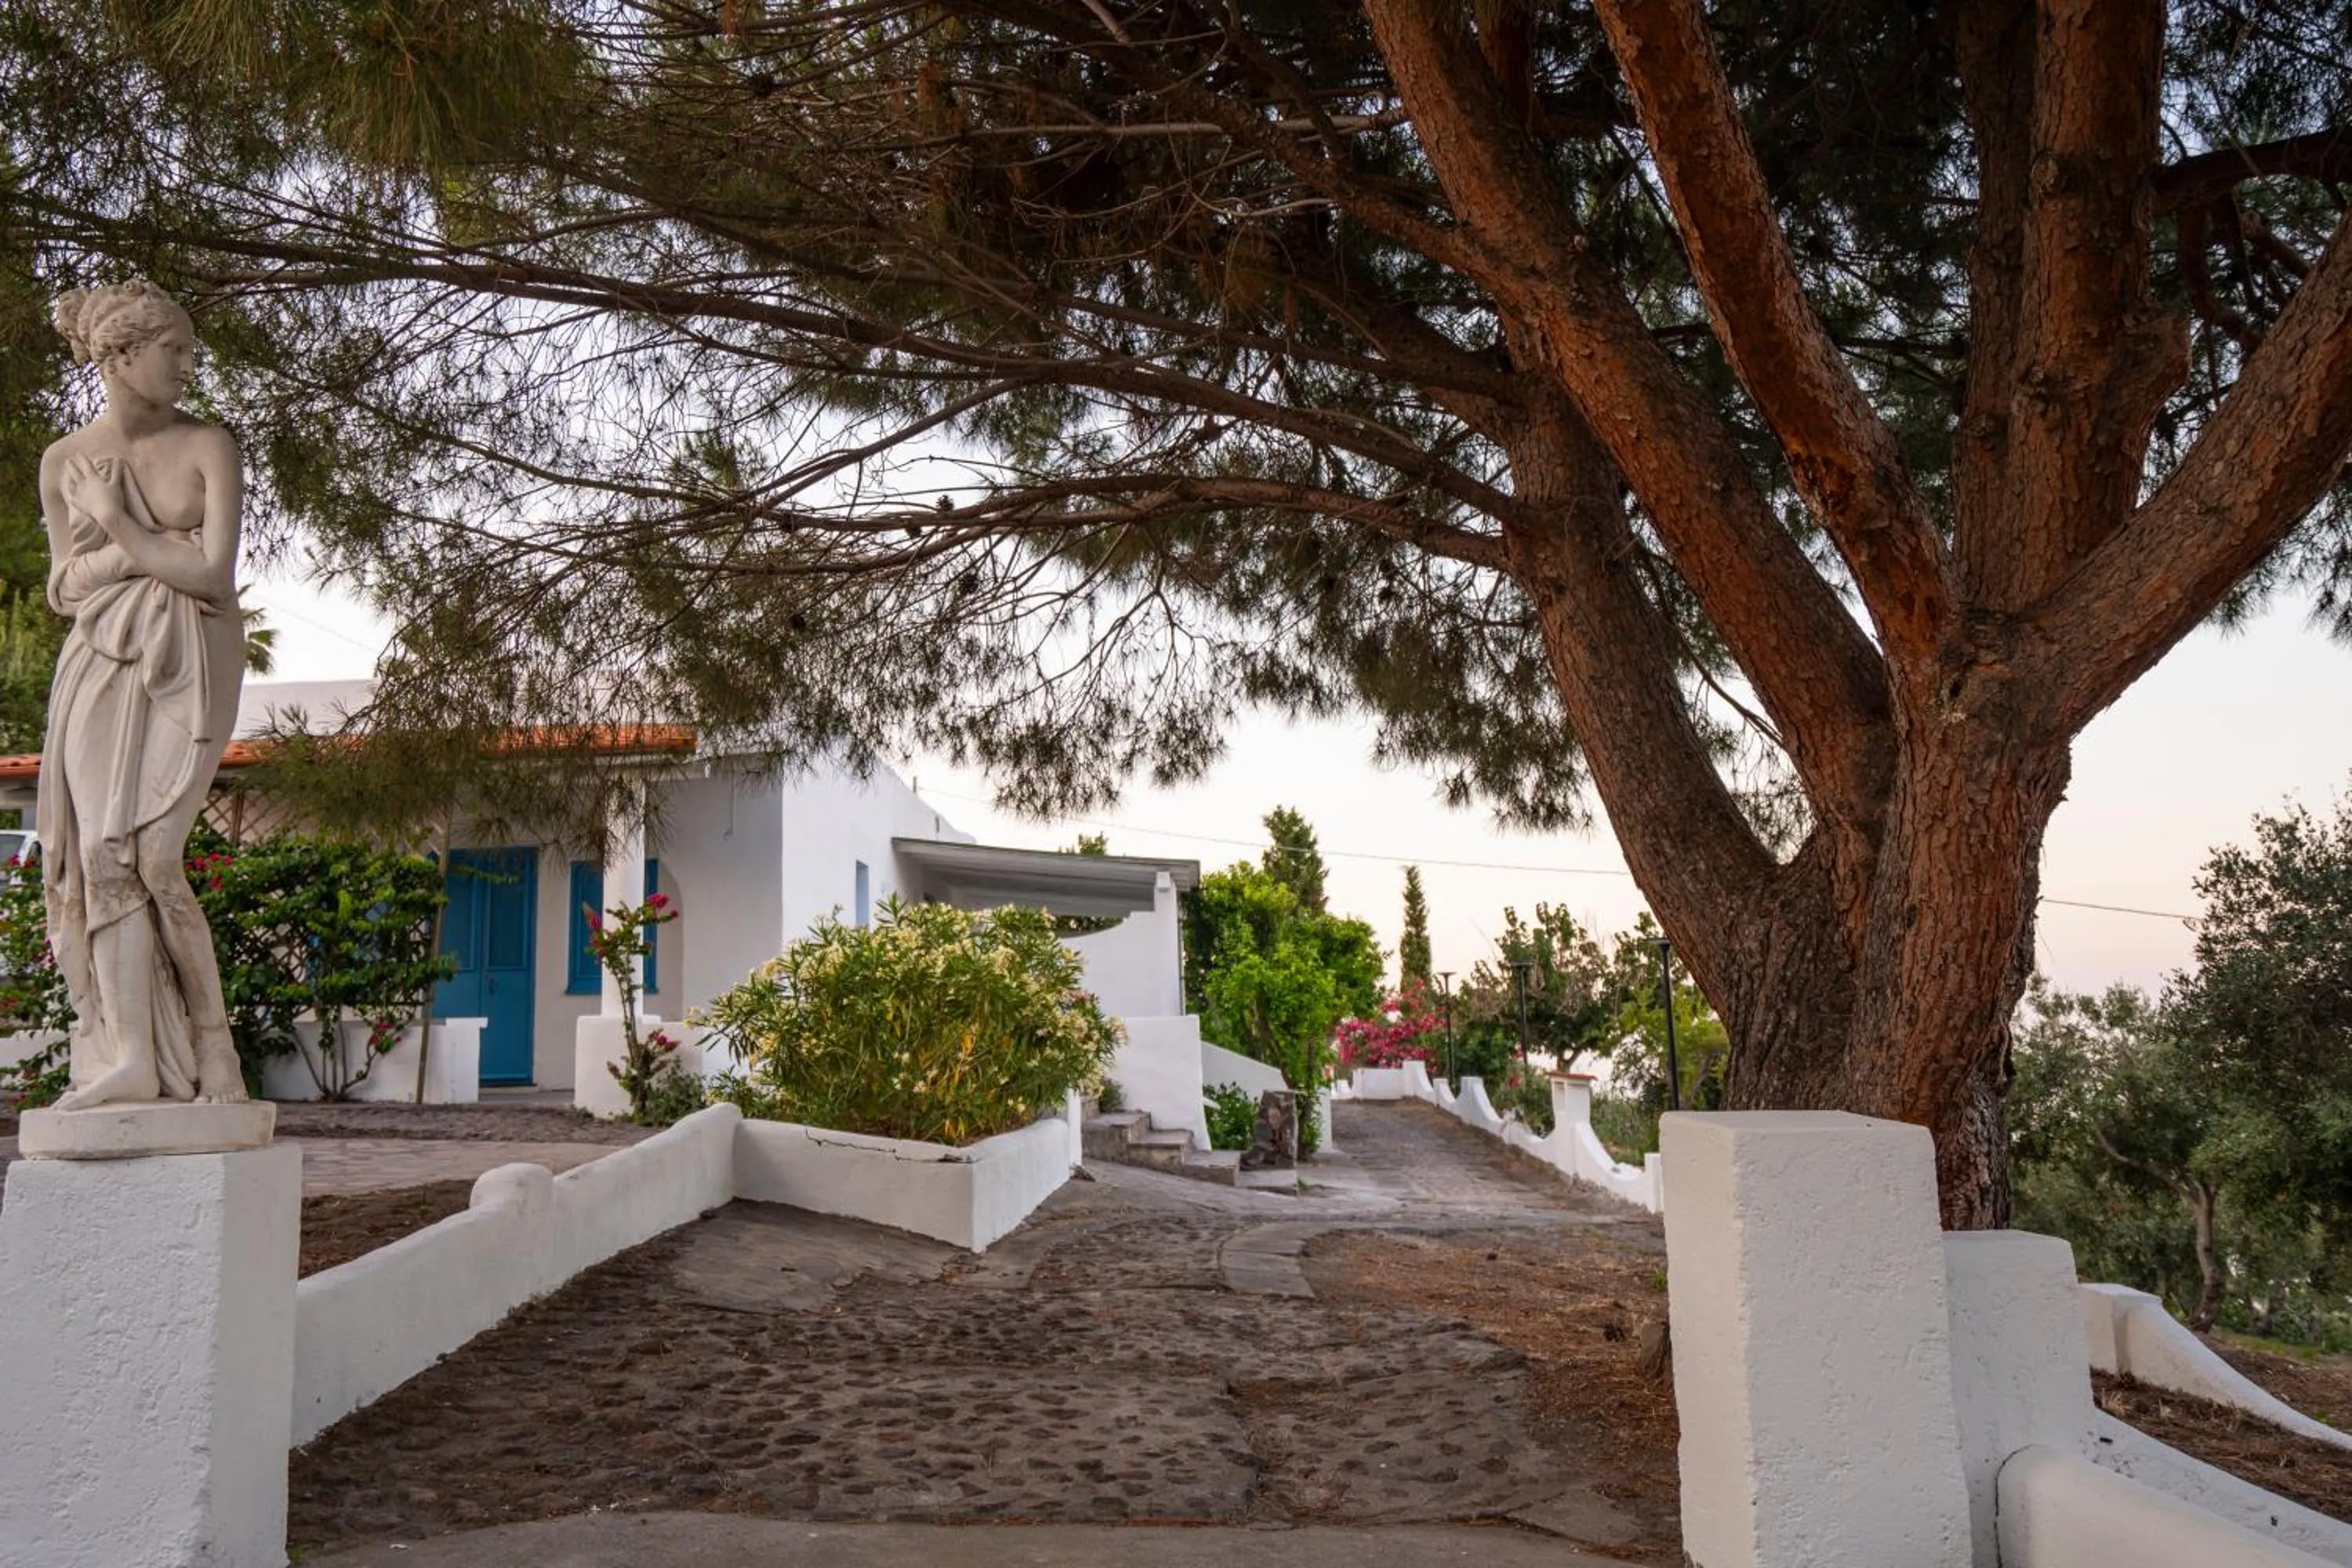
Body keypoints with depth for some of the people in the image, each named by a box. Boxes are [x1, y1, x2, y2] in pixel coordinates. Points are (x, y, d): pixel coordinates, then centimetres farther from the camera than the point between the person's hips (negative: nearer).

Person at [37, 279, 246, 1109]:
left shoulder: (208, 447, -2)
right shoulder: (63, 462, 6)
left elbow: (215, 576, -10)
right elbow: (65, 590, 6)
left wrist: (120, 530, -4)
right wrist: (160, 546, -7)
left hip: (185, 666, -3)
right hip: (100, 668, 3)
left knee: (148, 850, -13)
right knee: (100, 850, -5)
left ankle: (200, 1051, -2)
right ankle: (130, 1056, -4)